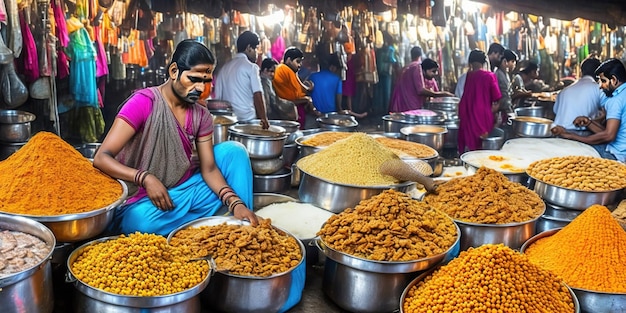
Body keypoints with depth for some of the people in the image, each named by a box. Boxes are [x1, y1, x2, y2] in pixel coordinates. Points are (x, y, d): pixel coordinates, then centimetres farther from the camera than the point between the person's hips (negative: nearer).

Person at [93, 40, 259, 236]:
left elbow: (209, 169, -4)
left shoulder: (201, 116, 0)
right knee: (139, 220, -39)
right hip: (146, 198, -4)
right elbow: (101, 158, -19)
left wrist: (235, 203, -21)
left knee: (233, 150, -12)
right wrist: (145, 178, -35)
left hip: (188, 189, 5)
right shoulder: (144, 102, -16)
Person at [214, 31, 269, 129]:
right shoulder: (251, 67, -4)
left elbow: (218, 97, 12)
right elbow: (257, 96, -10)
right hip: (248, 120, -6)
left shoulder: (224, 68, 13)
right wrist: (264, 119, -7)